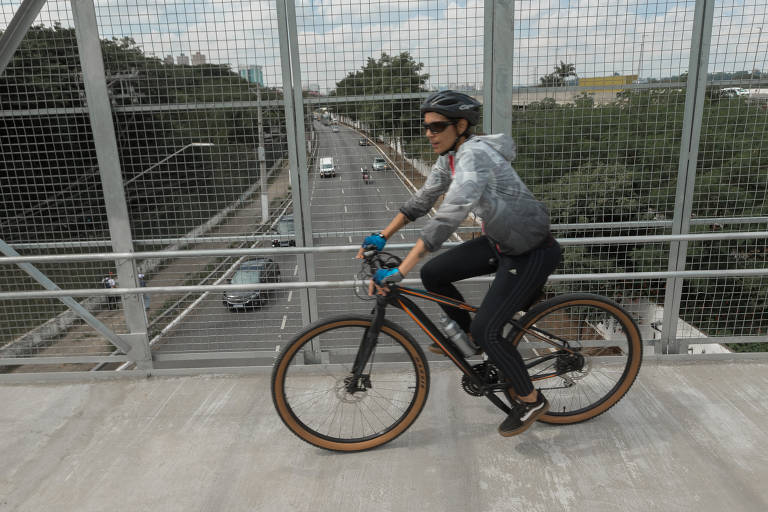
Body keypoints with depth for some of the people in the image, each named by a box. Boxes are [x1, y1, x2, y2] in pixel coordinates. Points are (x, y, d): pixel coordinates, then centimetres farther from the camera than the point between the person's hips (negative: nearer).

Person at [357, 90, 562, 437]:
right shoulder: (450, 157, 1)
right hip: (499, 242, 9)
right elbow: (422, 200, 10)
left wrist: (398, 273, -39)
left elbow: (446, 220, -38)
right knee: (432, 274, 6)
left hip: (532, 253, -9)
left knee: (486, 330, -12)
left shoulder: (474, 156, -28)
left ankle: (530, 401, 13)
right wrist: (382, 237, 8)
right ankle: (471, 336, 27)